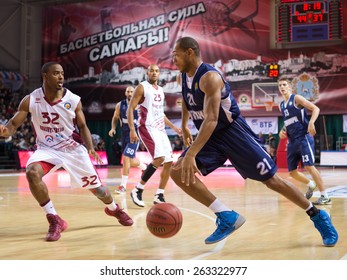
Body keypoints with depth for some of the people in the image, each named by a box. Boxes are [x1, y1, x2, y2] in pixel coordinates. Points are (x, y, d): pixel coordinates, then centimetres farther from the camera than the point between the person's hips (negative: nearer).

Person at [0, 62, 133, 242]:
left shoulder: (74, 100, -12)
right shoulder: (30, 100, -13)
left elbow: (83, 127, -2)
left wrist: (90, 148, -19)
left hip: (73, 148, 0)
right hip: (47, 148, 0)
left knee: (94, 184, 7)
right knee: (32, 173, -30)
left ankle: (114, 209, 42)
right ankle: (55, 221, -15)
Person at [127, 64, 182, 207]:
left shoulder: (161, 90, 19)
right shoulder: (142, 87, -4)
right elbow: (130, 109, -9)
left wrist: (174, 127, 23)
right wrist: (132, 130, -19)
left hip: (160, 129, 8)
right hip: (148, 128, -8)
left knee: (169, 162, 4)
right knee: (159, 158, -24)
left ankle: (159, 195, 13)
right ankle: (137, 190, -14)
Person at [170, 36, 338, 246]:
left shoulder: (210, 77, -26)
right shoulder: (183, 77, 1)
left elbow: (211, 120, -37)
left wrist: (191, 155, -44)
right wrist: (184, 126, 29)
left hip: (233, 131, -7)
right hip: (210, 136, 8)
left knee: (271, 179, -4)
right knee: (178, 172, -12)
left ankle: (318, 216, 16)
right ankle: (227, 217, -9)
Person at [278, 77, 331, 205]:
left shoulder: (296, 98, -4)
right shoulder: (281, 105, 17)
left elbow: (315, 109, -11)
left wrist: (311, 123, -26)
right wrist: (283, 130, 9)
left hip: (304, 137, -7)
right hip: (292, 141, 8)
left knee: (309, 166, -18)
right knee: (292, 172, 7)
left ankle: (325, 197, -12)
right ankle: (311, 184, 34)